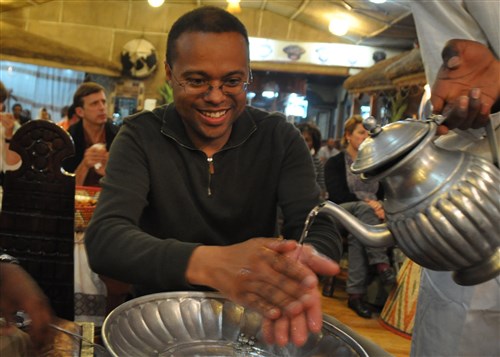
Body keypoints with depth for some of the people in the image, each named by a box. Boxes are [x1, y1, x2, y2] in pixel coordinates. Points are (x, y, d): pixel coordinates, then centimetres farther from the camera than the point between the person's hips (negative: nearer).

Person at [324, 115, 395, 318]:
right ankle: (380, 263, -46)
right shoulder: (335, 162, 5)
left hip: (369, 216, 3)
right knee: (363, 208, -38)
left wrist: (379, 206, -14)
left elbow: (384, 194, 10)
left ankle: (356, 294, -40)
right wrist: (367, 203, -22)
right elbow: (337, 194, -10)